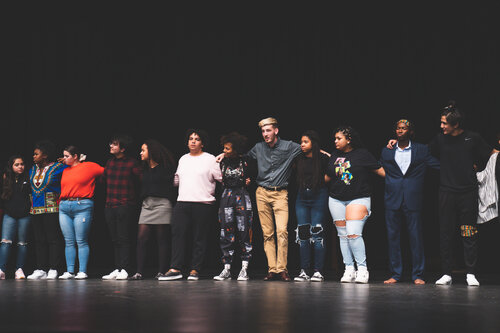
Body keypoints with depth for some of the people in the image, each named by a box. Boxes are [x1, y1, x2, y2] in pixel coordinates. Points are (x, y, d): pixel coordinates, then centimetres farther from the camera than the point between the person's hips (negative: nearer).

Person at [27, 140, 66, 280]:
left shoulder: (58, 167, -3)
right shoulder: (33, 170, 16)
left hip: (51, 209, -6)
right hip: (35, 209, 6)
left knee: (53, 239, -5)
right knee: (39, 240, 5)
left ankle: (53, 269, -3)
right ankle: (40, 270, 8)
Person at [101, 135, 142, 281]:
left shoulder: (132, 163, -5)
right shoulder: (110, 162, 14)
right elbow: (103, 180, 25)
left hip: (125, 207, -6)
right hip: (110, 206, 6)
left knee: (124, 239, -7)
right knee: (115, 240, 8)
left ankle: (124, 270, -6)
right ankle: (117, 269, 12)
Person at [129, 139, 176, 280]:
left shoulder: (165, 167, -2)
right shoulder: (145, 169, 18)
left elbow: (171, 186, -7)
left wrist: (171, 205, -14)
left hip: (162, 204, -6)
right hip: (147, 204, 6)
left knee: (162, 239, -2)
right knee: (142, 238, -3)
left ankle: (161, 271, 1)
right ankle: (139, 272, -3)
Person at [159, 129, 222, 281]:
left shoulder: (210, 159, 3)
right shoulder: (183, 159, 20)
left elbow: (221, 178, 3)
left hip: (203, 204, -4)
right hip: (182, 203, 5)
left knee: (199, 238, -2)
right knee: (177, 234, -6)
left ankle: (195, 270, 1)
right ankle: (175, 269, -8)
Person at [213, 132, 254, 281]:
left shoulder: (245, 161, -3)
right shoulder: (222, 162, 5)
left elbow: (252, 175, 11)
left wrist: (249, 180, -3)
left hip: (242, 196, -3)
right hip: (226, 196, 3)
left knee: (244, 232, -3)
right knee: (226, 233, -1)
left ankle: (244, 269, 3)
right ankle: (226, 269, 2)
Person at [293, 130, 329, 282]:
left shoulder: (323, 159, -7)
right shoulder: (299, 159, 6)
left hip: (318, 197, -5)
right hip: (302, 198, 5)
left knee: (316, 233, -6)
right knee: (302, 234, 2)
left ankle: (318, 271, -1)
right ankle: (304, 271, 5)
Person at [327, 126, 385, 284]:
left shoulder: (362, 154, -4)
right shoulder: (334, 156, 11)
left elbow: (380, 170, -2)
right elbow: (327, 177, 19)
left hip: (358, 199, -5)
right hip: (336, 200, 5)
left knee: (353, 234, -17)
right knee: (343, 235, 5)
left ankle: (362, 269, -7)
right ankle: (349, 269, 11)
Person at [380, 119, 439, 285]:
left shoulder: (421, 150, 6)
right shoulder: (386, 151, 12)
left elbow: (439, 165, 2)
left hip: (413, 200, -2)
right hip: (392, 200, 2)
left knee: (416, 237, -1)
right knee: (393, 236, 4)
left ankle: (417, 275, 6)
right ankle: (395, 274, 11)